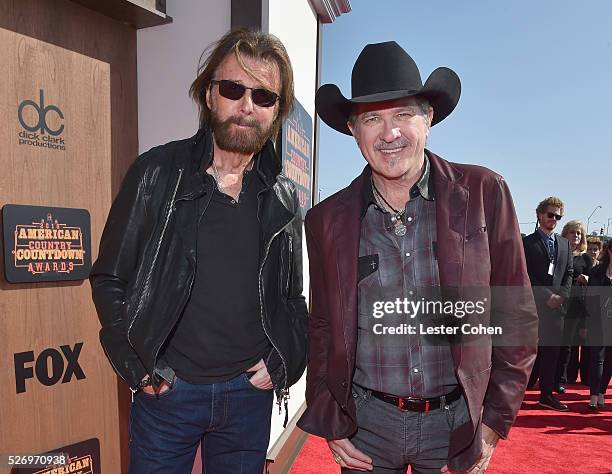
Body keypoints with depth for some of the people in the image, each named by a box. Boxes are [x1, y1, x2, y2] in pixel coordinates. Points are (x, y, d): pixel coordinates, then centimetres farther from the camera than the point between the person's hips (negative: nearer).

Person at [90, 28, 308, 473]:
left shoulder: (284, 197, 0)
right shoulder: (157, 173, -7)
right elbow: (109, 278, -1)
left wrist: (285, 361, -1)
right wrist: (135, 364, -6)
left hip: (251, 391, 2)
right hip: (166, 388, -1)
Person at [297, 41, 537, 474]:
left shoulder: (484, 194, -9)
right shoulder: (327, 219, -6)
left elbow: (517, 315, -3)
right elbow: (323, 330, 3)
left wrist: (494, 419, -4)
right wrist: (330, 423, 1)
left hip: (458, 421, 0)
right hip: (367, 420, 1)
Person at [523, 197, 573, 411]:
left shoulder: (564, 243, 17)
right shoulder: (528, 242, -2)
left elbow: (569, 272, 14)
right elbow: (527, 276, -8)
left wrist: (561, 295, -2)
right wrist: (547, 296, -13)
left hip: (558, 304, 5)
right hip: (535, 305, -5)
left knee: (553, 350, 8)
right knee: (535, 350, -4)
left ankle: (547, 394, 17)